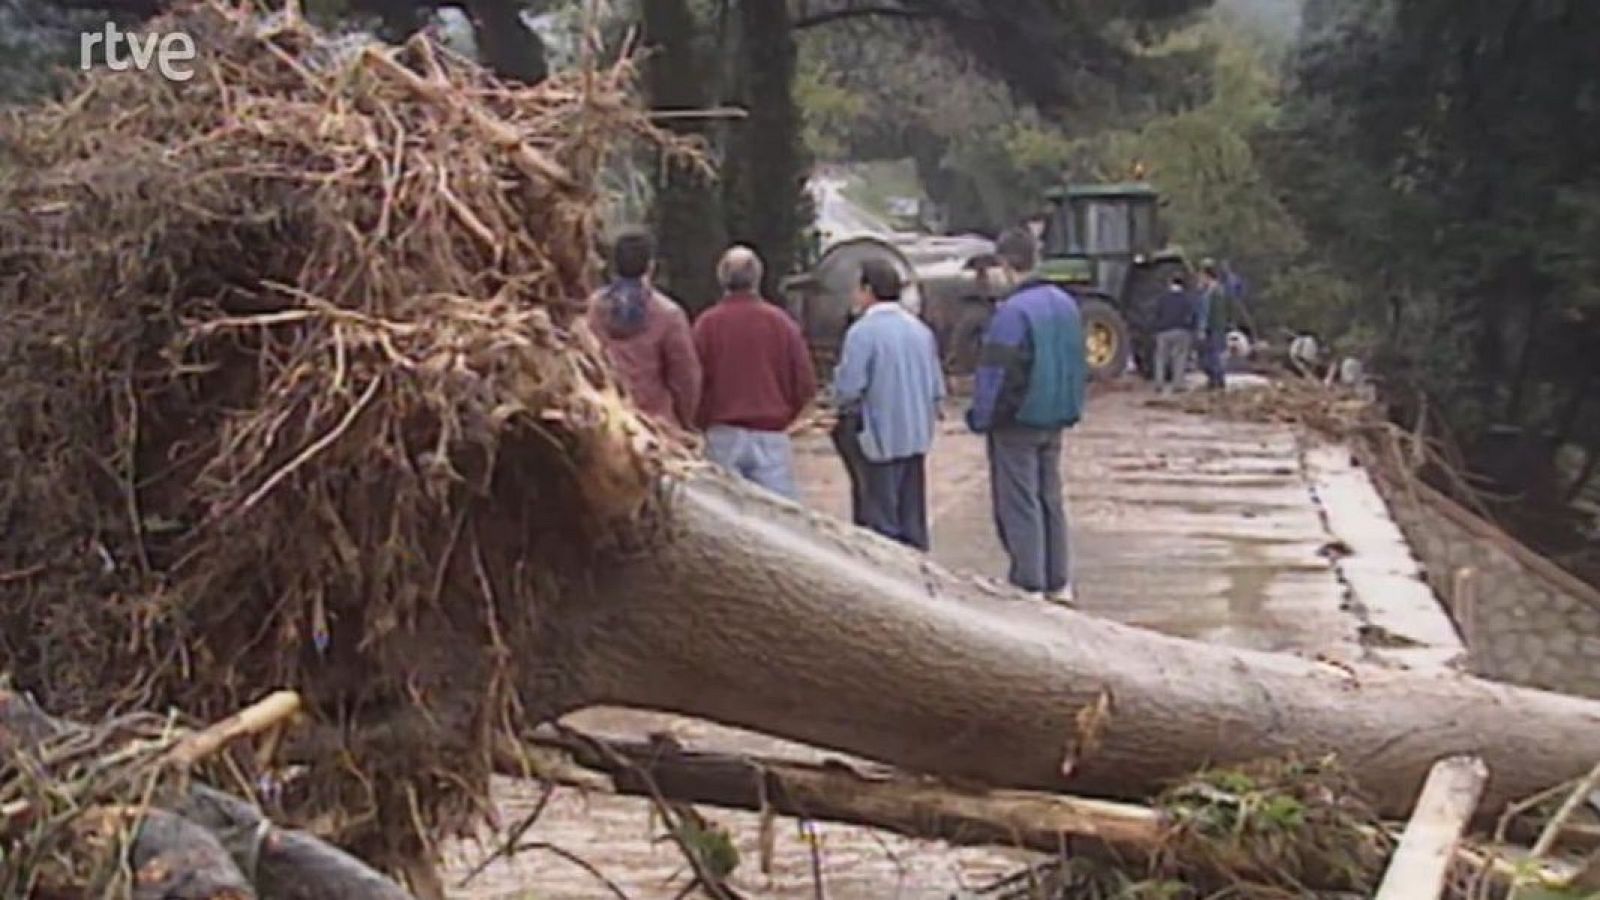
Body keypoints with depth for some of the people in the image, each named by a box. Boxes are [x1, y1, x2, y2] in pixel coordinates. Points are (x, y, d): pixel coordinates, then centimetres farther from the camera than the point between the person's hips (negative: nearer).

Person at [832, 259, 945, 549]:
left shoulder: (862, 332, -14)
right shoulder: (921, 329, 6)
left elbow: (848, 390, -17)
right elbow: (938, 388, 8)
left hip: (883, 438, -6)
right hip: (918, 438, 6)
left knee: (884, 524, 1)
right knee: (914, 520, 13)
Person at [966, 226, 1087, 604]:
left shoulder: (1012, 312, -19)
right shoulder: (1066, 304, 8)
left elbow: (998, 373, -19)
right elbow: (1079, 364, 14)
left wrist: (982, 417, -10)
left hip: (1017, 421, -8)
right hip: (1054, 421, 8)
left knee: (1019, 505, -1)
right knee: (1051, 500, 16)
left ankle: (1029, 584, 0)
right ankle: (1059, 583, 21)